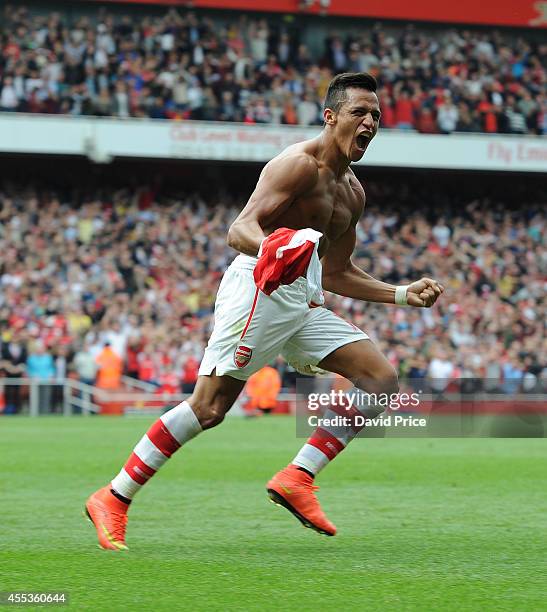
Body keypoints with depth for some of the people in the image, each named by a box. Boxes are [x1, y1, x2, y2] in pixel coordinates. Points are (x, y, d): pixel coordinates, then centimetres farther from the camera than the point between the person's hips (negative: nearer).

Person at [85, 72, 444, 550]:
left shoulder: (352, 192, 19)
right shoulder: (299, 164, -8)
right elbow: (239, 229, -18)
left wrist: (403, 295, 21)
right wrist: (270, 248, -40)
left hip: (301, 302, 9)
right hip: (258, 290, -9)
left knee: (382, 378, -3)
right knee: (209, 407, -15)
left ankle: (298, 476, -7)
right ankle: (114, 499, -6)